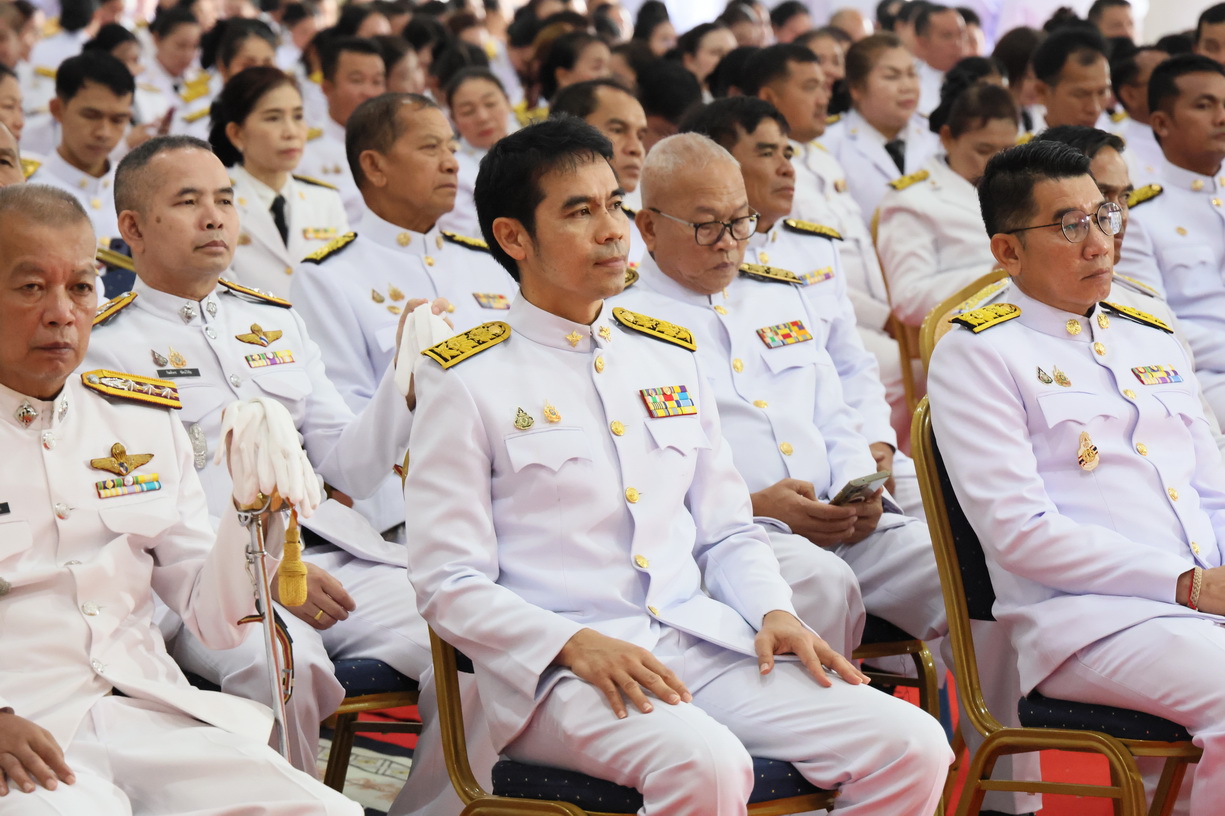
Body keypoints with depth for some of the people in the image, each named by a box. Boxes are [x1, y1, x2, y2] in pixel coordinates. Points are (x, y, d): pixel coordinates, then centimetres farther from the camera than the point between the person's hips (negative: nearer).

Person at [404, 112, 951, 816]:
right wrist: (574, 644, -20)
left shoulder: (671, 355, 19)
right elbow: (449, 584, -4)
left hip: (702, 640, 6)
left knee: (911, 745, -16)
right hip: (557, 673, -5)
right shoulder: (467, 382, 1)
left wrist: (774, 612, 1)